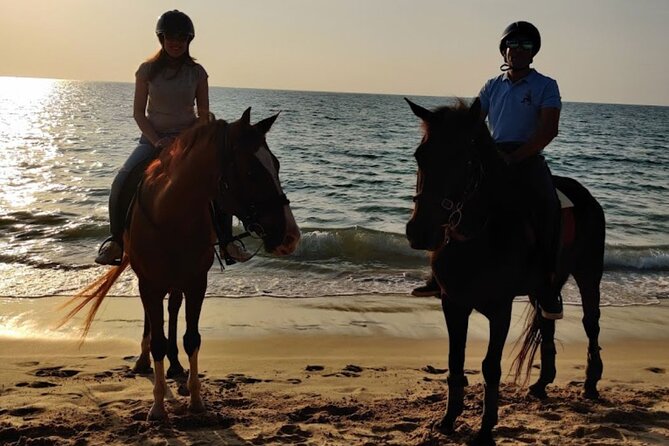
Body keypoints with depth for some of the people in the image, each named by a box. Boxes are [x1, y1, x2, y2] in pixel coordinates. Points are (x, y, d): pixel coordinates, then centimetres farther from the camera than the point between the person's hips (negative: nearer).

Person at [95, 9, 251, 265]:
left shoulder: (197, 72, 1)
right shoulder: (148, 70, 0)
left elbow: (204, 115, 3)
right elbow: (138, 112, -1)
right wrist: (157, 141, -15)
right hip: (153, 139, 0)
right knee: (122, 182, -25)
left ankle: (227, 240, -15)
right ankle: (115, 240, -14)